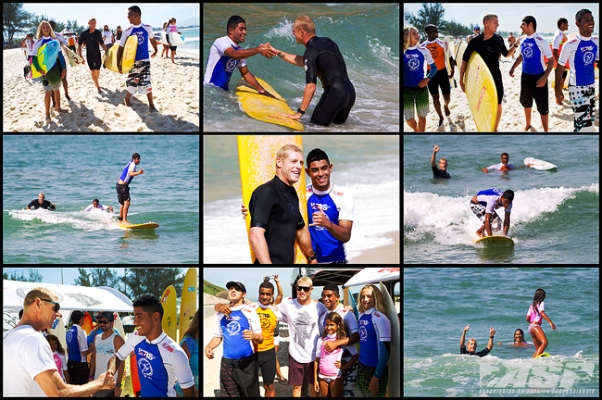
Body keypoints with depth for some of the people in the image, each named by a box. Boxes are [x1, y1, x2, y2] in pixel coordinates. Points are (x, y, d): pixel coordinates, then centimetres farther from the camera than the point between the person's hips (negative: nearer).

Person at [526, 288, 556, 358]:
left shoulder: (532, 305, 22)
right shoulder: (542, 303, 1)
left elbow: (527, 318, 19)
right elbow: (542, 313, -19)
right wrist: (550, 322, -30)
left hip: (530, 327, 9)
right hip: (535, 326, -9)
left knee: (538, 348, 13)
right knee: (545, 342, -27)